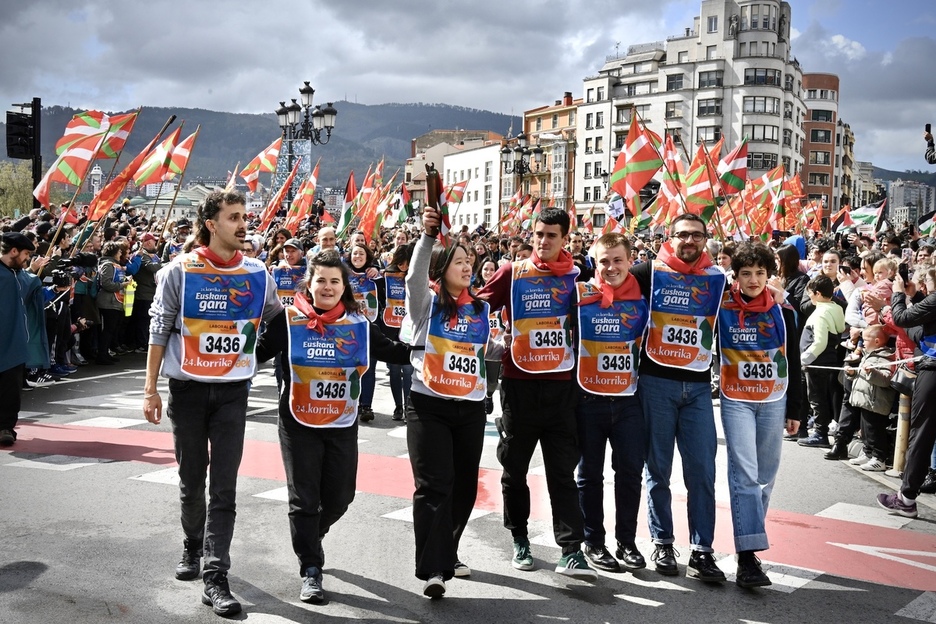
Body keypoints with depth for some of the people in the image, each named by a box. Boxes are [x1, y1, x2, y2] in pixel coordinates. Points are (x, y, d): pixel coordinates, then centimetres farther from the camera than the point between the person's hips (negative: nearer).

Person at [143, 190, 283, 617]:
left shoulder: (257, 274, 1)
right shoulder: (180, 271, -5)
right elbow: (159, 331, -3)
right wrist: (150, 389, -5)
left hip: (233, 391, 1)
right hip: (187, 389, -1)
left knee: (224, 486, -3)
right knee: (191, 479, 13)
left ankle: (216, 578, 0)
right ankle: (193, 547, 38)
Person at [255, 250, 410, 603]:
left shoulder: (359, 324, 1)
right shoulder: (289, 320, -6)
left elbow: (391, 352, 6)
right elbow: (259, 353, -6)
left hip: (343, 426, 3)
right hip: (299, 424, -3)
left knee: (339, 497, 11)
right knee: (304, 499, 0)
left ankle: (308, 539, 42)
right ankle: (311, 571, 12)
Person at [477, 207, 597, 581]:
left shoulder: (576, 275, 4)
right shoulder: (512, 273, 1)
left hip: (561, 384, 0)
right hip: (519, 382, 0)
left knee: (563, 470, 0)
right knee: (515, 468, 10)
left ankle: (571, 551, 1)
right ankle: (520, 539, 26)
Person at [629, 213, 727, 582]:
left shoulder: (716, 278, 8)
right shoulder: (650, 272, 0)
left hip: (698, 386, 2)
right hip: (656, 382, -2)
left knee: (702, 470, -1)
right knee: (658, 468, 7)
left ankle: (701, 551, 6)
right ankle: (662, 544, 19)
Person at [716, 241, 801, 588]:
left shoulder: (782, 310, 3)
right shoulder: (721, 309, -4)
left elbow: (793, 362, 7)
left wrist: (794, 409, 8)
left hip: (774, 402, 3)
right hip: (736, 401, -3)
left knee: (765, 475, 9)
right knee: (744, 473, -12)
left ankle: (751, 537, 25)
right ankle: (747, 557, -14)